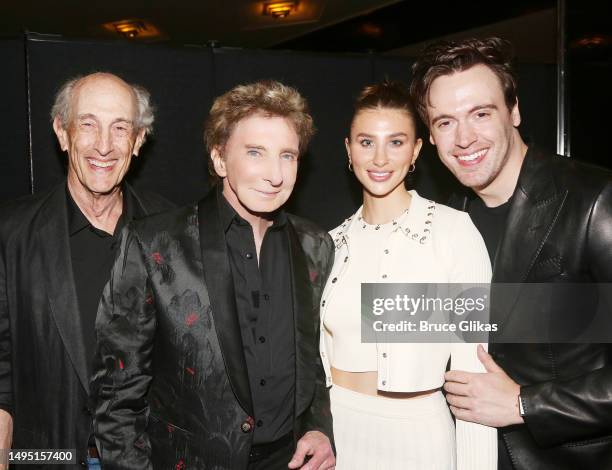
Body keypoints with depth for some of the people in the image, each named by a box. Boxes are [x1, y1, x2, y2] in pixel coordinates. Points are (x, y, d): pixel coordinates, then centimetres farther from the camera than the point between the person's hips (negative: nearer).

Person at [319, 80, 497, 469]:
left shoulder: (453, 229, -12)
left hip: (415, 437, -3)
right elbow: (320, 358, 8)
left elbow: (472, 368, -12)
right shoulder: (334, 242, 1)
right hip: (336, 434, 4)